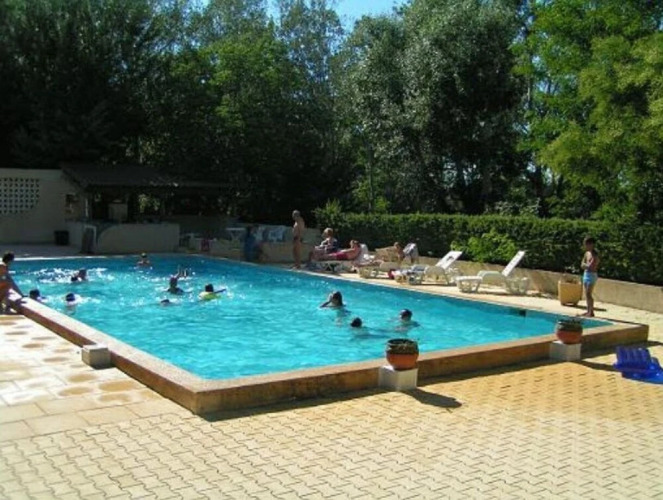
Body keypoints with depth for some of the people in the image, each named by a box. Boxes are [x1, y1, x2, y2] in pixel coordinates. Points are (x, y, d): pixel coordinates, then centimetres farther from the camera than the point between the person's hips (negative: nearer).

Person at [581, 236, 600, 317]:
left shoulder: (595, 254, -14)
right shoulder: (587, 253, 12)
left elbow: (591, 266, -21)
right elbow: (582, 265, 9)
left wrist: (585, 265, -4)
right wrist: (588, 265, -9)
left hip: (592, 275, -8)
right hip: (586, 274, 8)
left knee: (589, 294, -11)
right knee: (587, 294, 9)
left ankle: (591, 312, -7)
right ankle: (588, 311, 14)